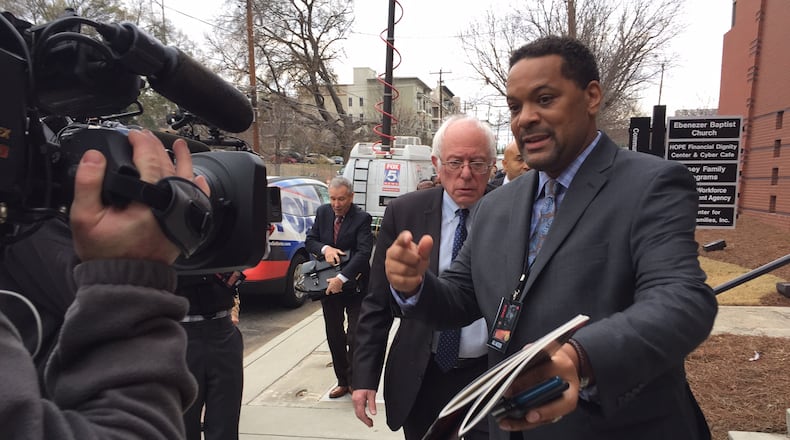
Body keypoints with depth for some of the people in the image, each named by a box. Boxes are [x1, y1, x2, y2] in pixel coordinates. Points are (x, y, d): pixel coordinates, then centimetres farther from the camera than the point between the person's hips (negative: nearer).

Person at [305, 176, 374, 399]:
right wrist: (324, 249, -15)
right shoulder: (323, 213, 3)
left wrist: (342, 278, -28)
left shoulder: (362, 218, -15)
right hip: (328, 284, 5)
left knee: (355, 337, -3)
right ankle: (342, 381, 27)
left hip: (355, 287, -5)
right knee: (334, 336, 13)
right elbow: (309, 241, 7)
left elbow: (364, 253, -22)